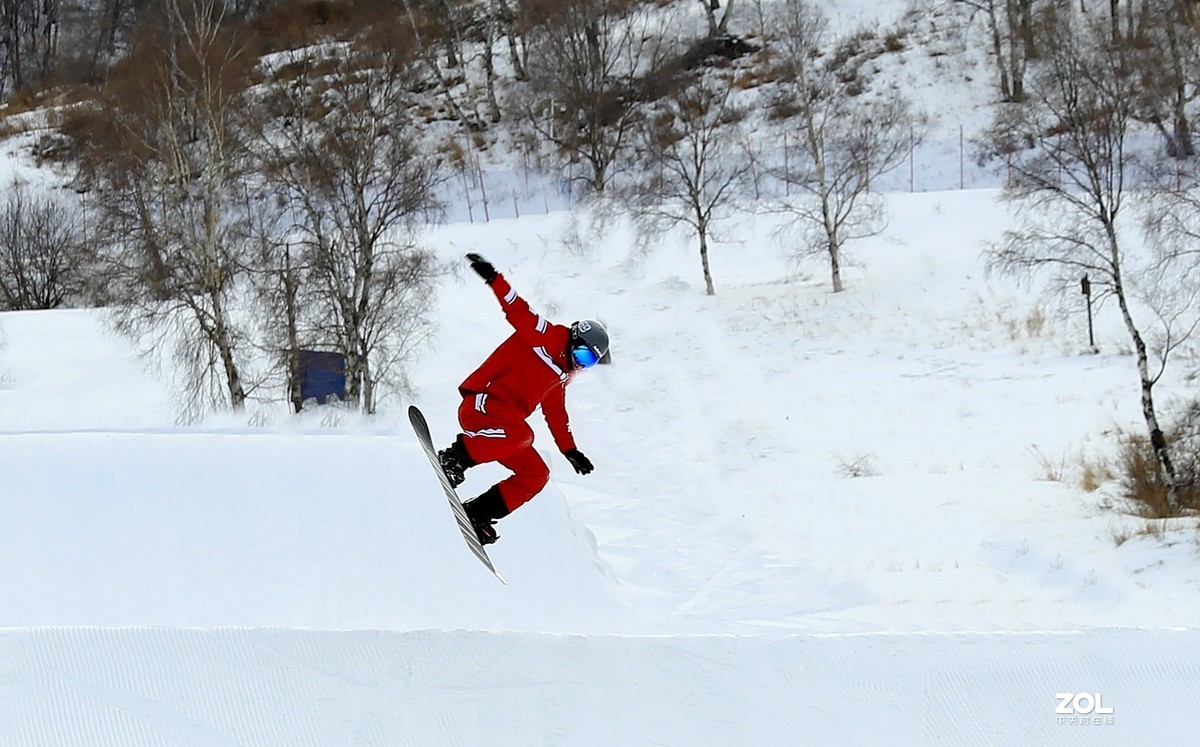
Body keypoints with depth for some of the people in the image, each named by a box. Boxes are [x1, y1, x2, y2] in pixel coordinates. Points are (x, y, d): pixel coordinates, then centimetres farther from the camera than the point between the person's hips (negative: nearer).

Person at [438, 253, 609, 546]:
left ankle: (476, 514, 0)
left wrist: (570, 451, 27)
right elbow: (517, 310, -13)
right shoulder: (544, 336, -1)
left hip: (506, 421, 10)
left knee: (535, 475, 0)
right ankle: (454, 457, -27)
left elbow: (556, 413, 31)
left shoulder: (561, 377, 24)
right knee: (522, 435, -38)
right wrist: (494, 279, -28)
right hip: (482, 407, -10)